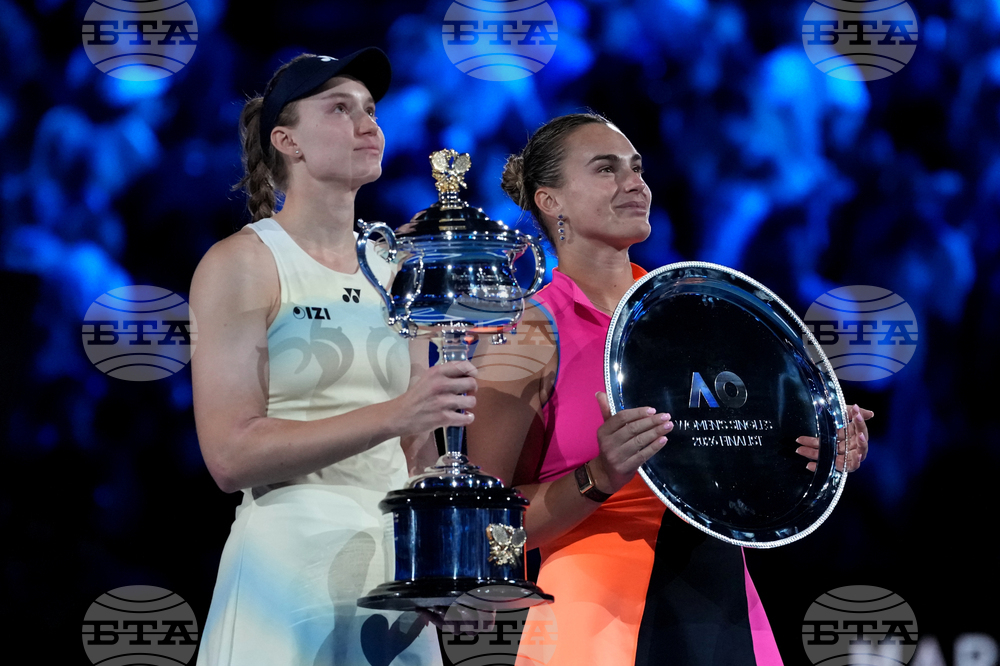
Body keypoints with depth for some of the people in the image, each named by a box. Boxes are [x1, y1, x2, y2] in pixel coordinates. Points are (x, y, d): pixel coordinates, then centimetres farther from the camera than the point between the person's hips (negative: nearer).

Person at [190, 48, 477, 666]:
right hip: (290, 566, -5)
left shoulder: (394, 273, 13)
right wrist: (392, 415, -22)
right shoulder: (242, 263, -4)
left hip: (396, 564, 5)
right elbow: (231, 454, -14)